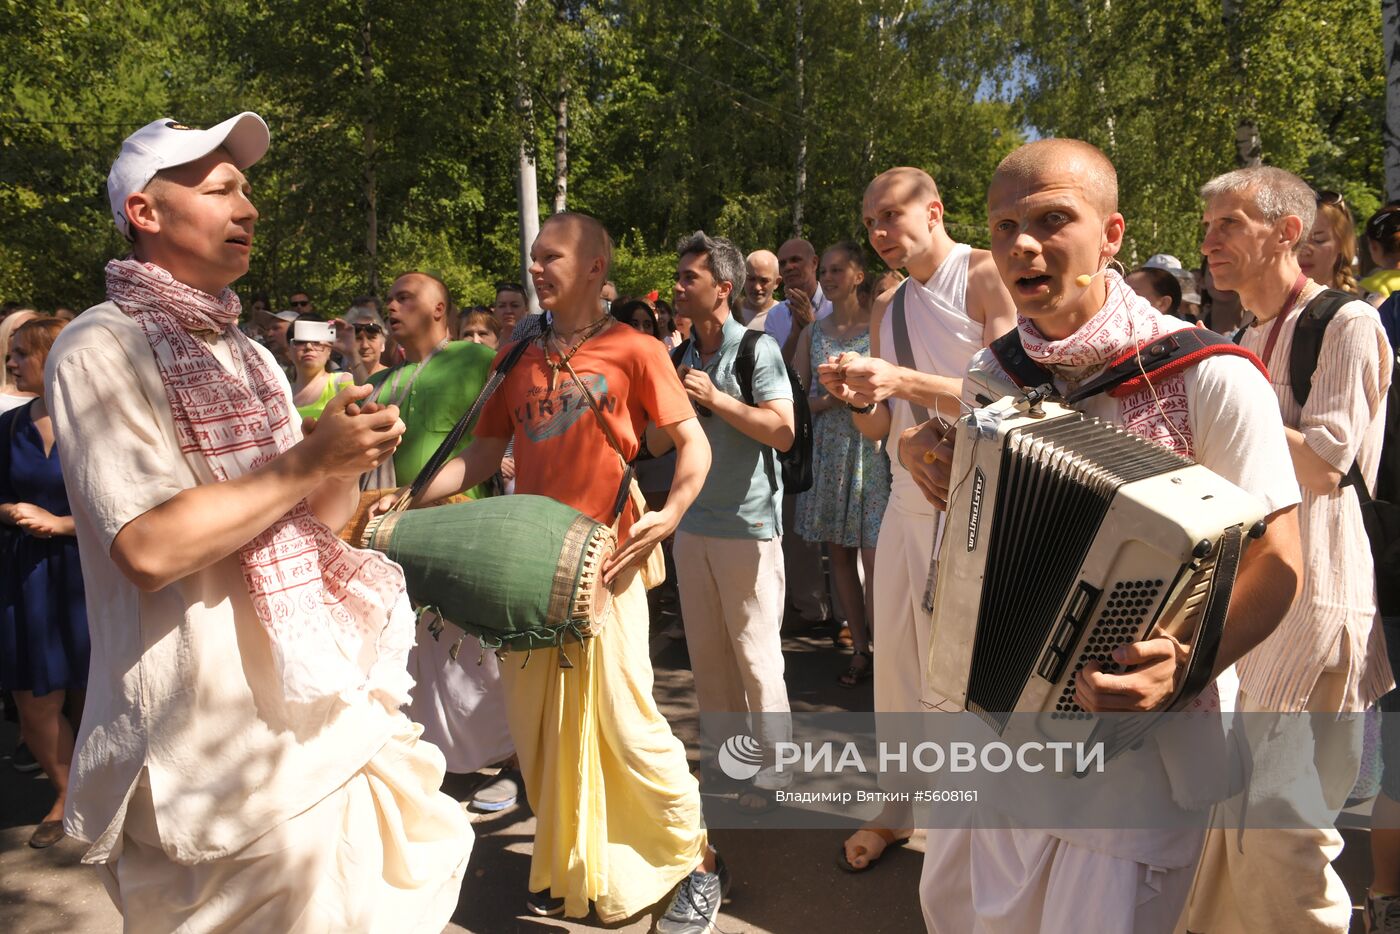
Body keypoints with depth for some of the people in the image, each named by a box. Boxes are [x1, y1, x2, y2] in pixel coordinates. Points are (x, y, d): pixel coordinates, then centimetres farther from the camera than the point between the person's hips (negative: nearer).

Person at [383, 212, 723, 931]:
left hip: (603, 560, -5)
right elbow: (483, 454, 14)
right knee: (539, 728, 12)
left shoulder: (633, 351, -1)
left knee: (626, 721, -3)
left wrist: (671, 514, -16)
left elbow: (693, 444, -1)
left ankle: (695, 863, 19)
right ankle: (569, 866, 33)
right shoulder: (514, 358, 13)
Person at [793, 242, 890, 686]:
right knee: (840, 553, 9)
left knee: (874, 558, -8)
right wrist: (828, 401, -10)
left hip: (871, 447, -4)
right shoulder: (814, 332, 10)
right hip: (828, 449, 5)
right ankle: (860, 648, 20)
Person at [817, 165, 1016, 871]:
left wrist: (903, 380, -26)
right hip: (906, 503, 6)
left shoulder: (985, 277, -7)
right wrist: (857, 397, -9)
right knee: (895, 659, 10)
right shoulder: (887, 306, 14)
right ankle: (899, 805, 26)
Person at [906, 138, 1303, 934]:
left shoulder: (1207, 376, -18)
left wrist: (1186, 665, -31)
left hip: (1135, 744, -5)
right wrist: (920, 458, -6)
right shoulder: (993, 374, -1)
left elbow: (1276, 562, -15)